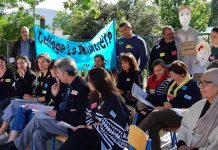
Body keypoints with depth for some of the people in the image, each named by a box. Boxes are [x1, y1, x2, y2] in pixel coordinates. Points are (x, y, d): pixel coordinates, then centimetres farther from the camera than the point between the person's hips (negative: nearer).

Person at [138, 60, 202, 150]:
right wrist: (166, 102, -3)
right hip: (170, 112, 7)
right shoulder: (173, 83, 18)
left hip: (182, 116, -7)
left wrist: (173, 99, -7)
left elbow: (190, 105, -13)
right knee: (153, 128, -24)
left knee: (154, 114, -28)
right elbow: (166, 97, 21)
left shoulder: (192, 85, -4)